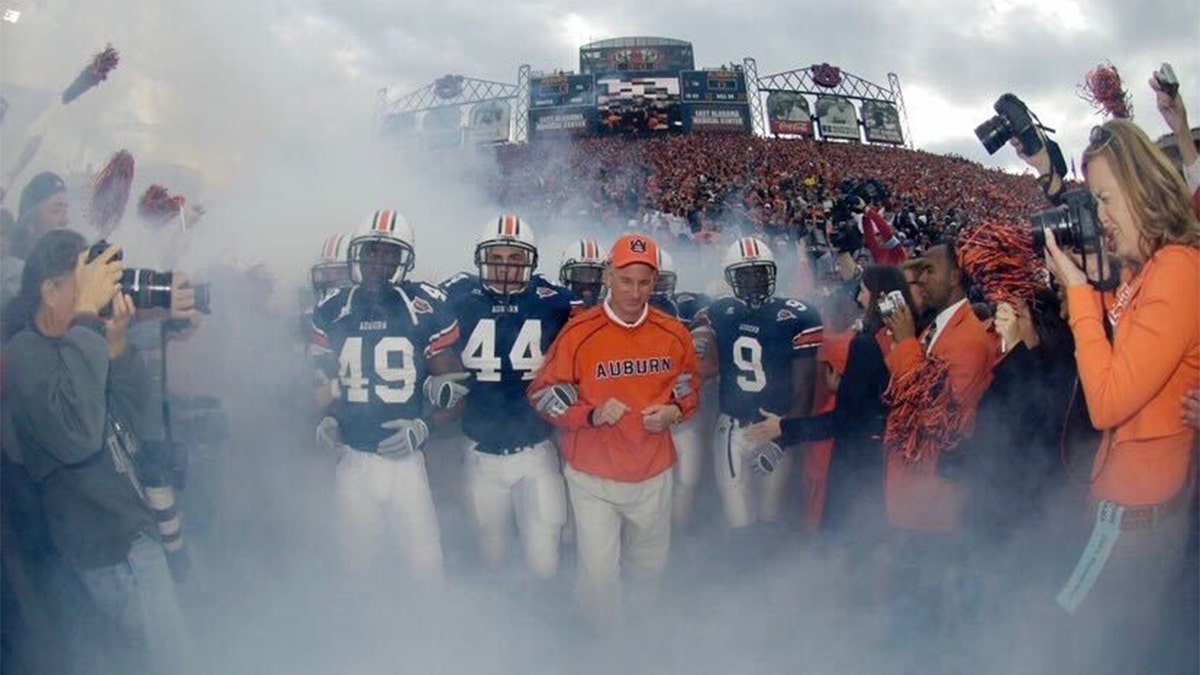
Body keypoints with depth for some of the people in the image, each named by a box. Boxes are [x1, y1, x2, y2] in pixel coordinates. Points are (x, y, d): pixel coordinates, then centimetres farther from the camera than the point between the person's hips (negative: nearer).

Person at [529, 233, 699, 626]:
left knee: (651, 569, 19)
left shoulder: (674, 334, -1)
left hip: (654, 476, 3)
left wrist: (673, 412, -8)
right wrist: (593, 415, -20)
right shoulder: (578, 334, -12)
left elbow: (689, 389, 14)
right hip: (593, 478, -3)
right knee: (599, 573, -1)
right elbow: (543, 394, -6)